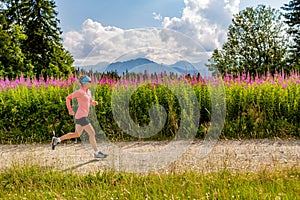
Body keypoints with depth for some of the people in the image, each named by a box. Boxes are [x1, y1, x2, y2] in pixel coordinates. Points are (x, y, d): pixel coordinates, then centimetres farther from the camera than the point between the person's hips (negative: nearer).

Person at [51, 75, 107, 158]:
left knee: (77, 135, 19)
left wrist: (95, 102, 2)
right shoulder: (79, 91, -12)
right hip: (81, 117, -10)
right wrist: (70, 110, -5)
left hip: (82, 116, 10)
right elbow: (68, 98, -5)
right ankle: (96, 153, 2)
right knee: (92, 133, -6)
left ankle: (57, 139, 24)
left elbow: (91, 101, 26)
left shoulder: (88, 91, 14)